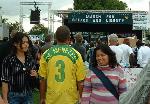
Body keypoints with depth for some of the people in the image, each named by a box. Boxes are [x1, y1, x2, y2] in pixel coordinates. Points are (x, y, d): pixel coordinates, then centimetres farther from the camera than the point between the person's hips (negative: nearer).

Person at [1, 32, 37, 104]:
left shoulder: (30, 59, 4)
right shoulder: (8, 60, -10)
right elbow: (5, 81, -10)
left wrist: (35, 75, -5)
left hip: (28, 95, 5)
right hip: (13, 95, -4)